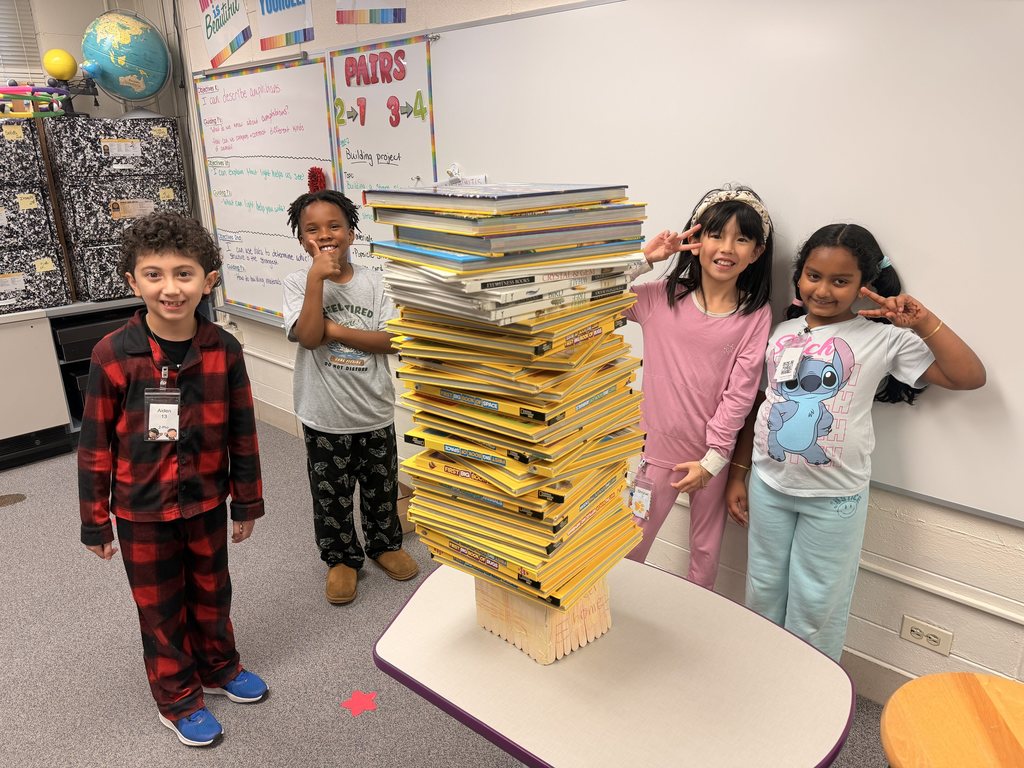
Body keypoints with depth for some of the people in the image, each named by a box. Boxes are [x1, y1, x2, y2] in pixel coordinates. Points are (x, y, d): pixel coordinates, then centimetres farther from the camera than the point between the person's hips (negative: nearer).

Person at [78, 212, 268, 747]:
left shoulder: (223, 350, -12)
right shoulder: (112, 355, -18)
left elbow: (241, 433, -3)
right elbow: (95, 444, -9)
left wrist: (246, 503, 3)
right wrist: (95, 523, -3)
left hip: (207, 502, 2)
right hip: (141, 510, -2)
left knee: (212, 593, 22)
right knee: (160, 607, 17)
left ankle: (218, 666, 48)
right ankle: (177, 698, 38)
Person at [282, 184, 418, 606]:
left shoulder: (373, 281, -4)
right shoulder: (298, 283, -7)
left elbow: (392, 340, -12)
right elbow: (309, 336, -22)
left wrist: (335, 330, -20)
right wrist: (317, 277, -25)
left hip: (375, 412, 2)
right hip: (325, 417, -1)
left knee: (381, 488, 20)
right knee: (331, 495, 14)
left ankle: (384, 543, 43)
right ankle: (341, 558, 36)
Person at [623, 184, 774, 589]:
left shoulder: (756, 315, -5)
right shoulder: (660, 298, -5)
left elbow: (739, 392, -8)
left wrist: (712, 460, -10)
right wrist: (644, 256, -14)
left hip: (712, 456, 0)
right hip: (659, 449, 0)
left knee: (706, 554, 17)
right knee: (628, 550, 13)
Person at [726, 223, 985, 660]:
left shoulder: (884, 339, -6)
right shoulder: (780, 334, 3)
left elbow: (970, 377, -9)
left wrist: (924, 323, -18)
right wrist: (737, 474, 10)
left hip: (834, 497, -3)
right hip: (768, 486, 4)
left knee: (816, 605, 10)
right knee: (763, 592, 18)